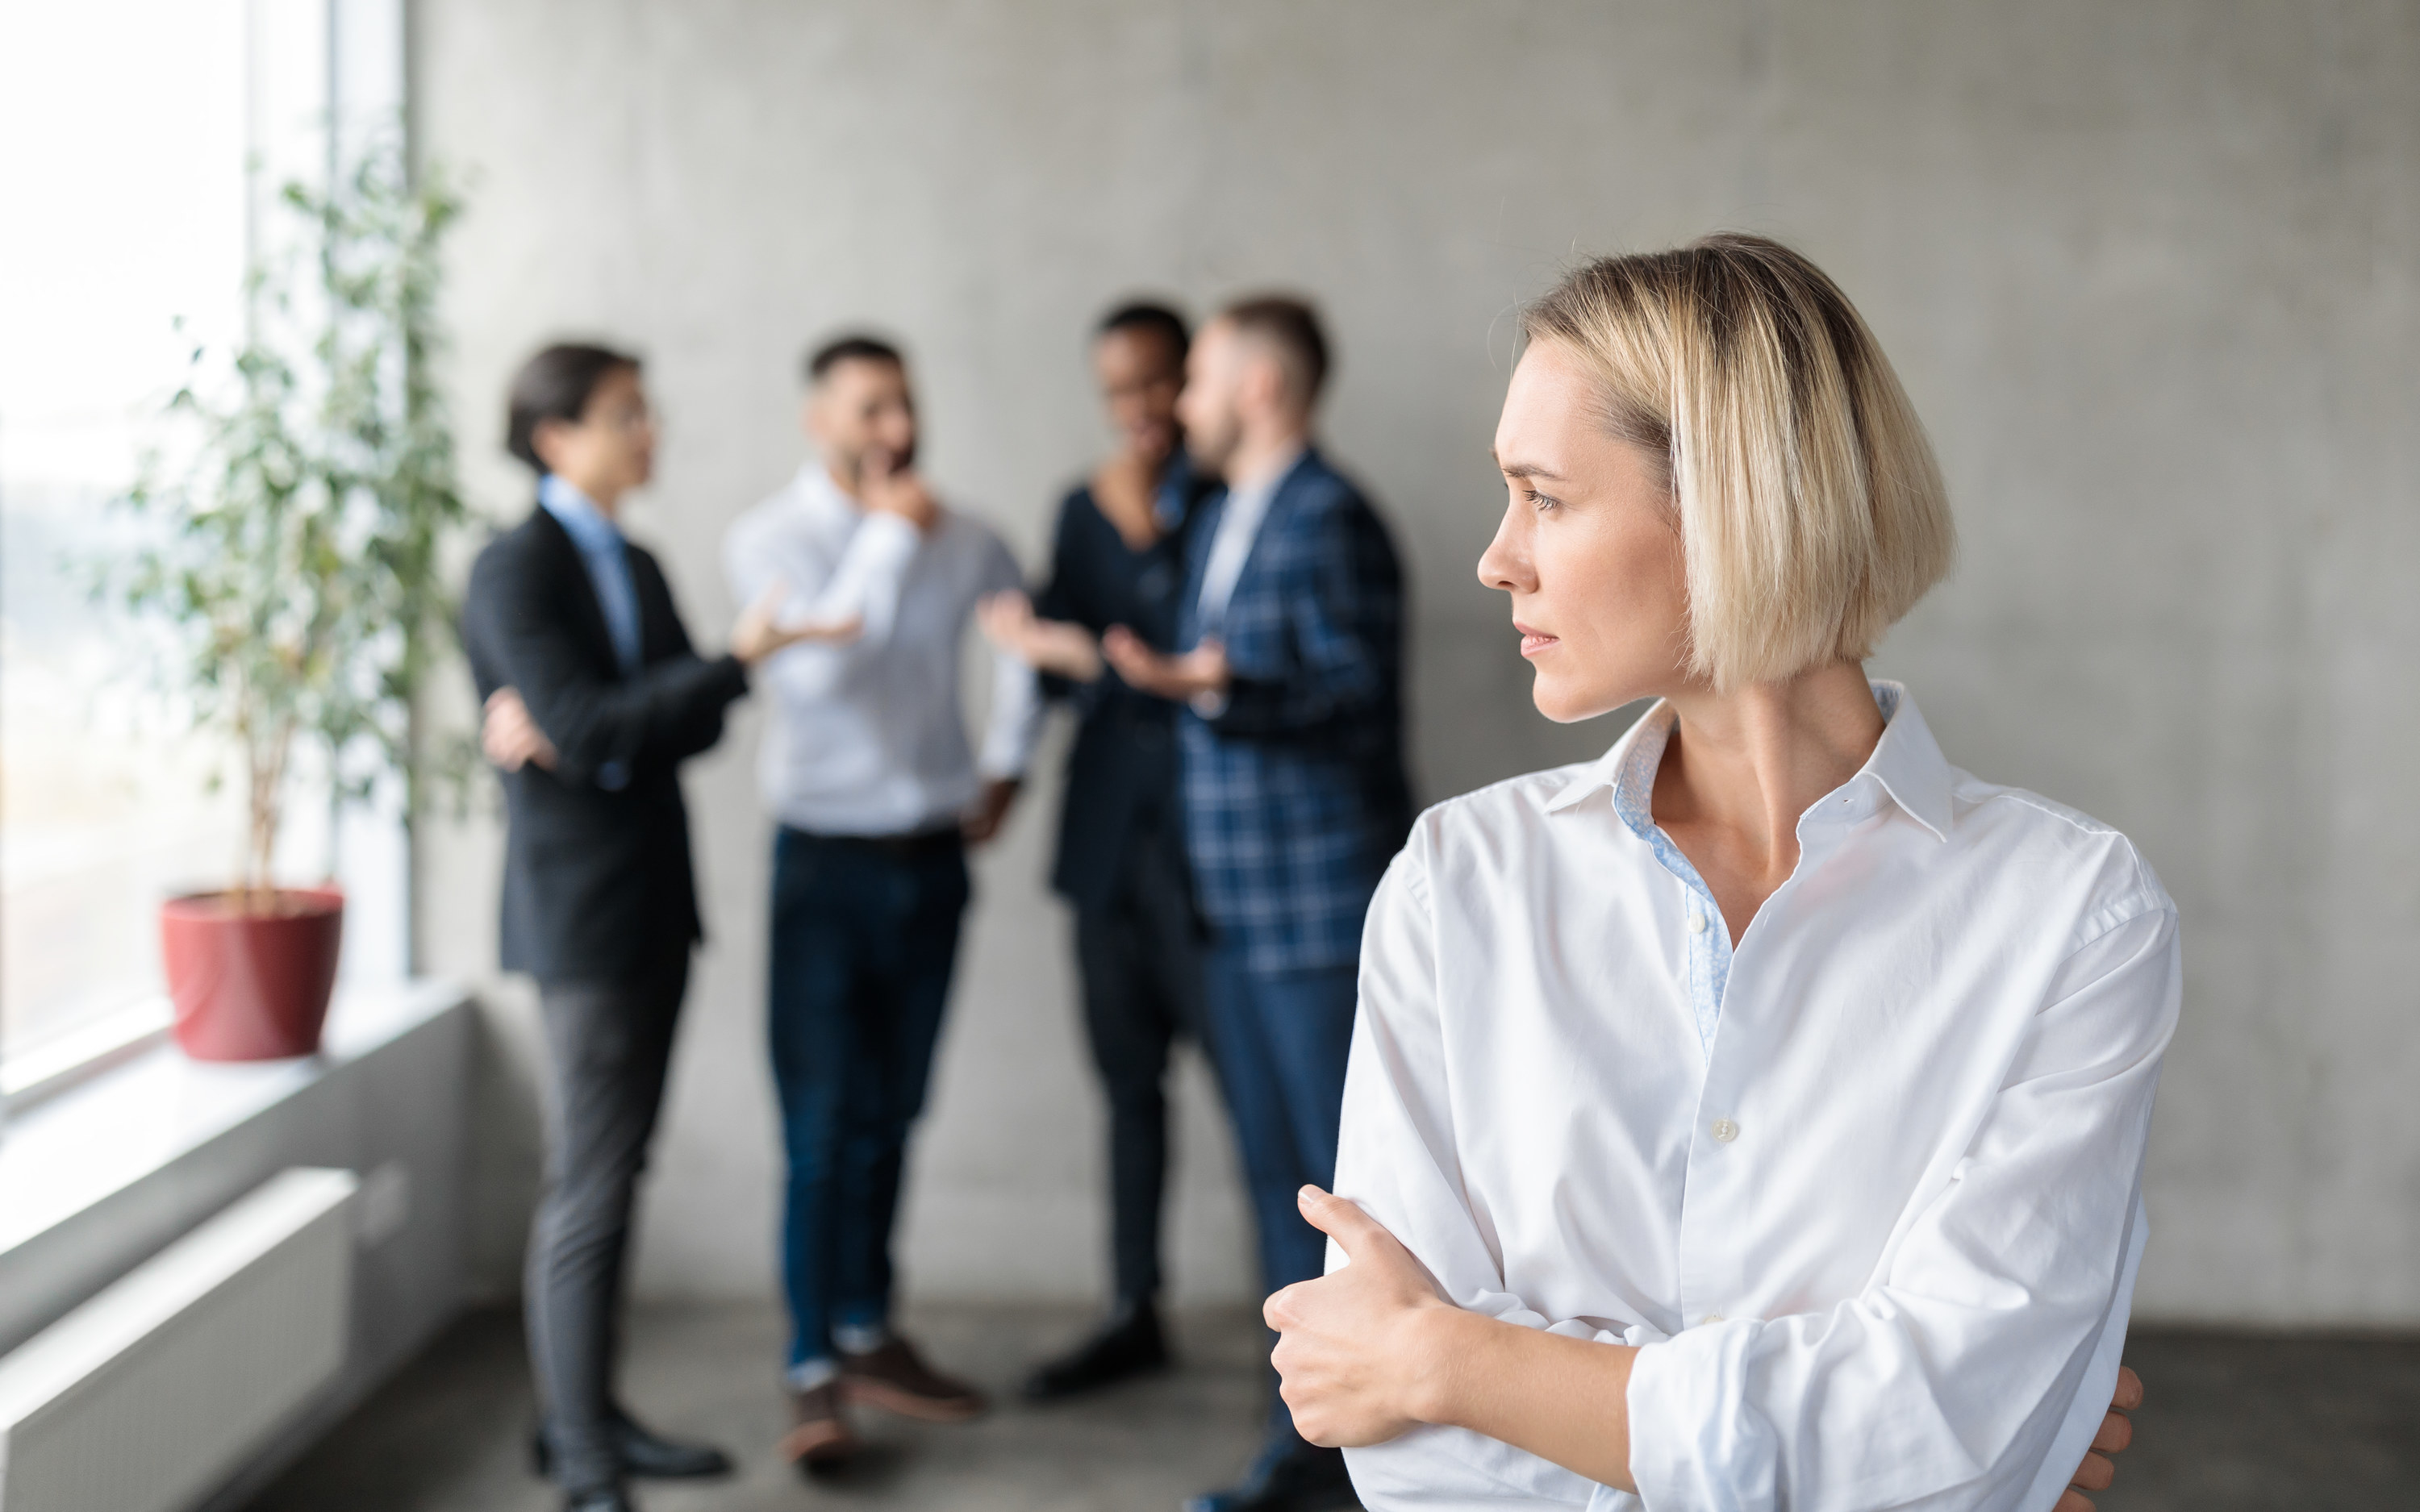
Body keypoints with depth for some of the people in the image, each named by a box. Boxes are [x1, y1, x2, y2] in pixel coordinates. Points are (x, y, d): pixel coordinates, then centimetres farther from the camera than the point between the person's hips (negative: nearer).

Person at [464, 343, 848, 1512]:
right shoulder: (515, 571, -10)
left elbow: (690, 725, 6)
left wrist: (572, 735, -12)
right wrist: (739, 659, -24)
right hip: (581, 910, -8)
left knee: (612, 1173, 13)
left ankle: (587, 1413, 23)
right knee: (589, 1189, -5)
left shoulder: (634, 566, 15)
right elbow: (589, 725, -21)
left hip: (651, 900, 8)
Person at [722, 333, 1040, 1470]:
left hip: (933, 855, 4)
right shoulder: (769, 538, -7)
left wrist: (1004, 762, 16)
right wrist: (890, 535, -19)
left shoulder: (959, 540, 4)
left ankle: (868, 1334, 23)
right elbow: (815, 665, -23)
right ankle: (814, 1373, 0)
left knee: (888, 1117, 12)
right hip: (829, 860, -4)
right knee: (821, 1127, -5)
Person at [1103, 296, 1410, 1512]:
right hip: (1241, 908, 9)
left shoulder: (1328, 521, -13)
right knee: (1278, 1176, 12)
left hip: (1323, 902, -9)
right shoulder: (1221, 521, 16)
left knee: (1352, 1176, -5)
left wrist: (1221, 685, -29)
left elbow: (1358, 695, -19)